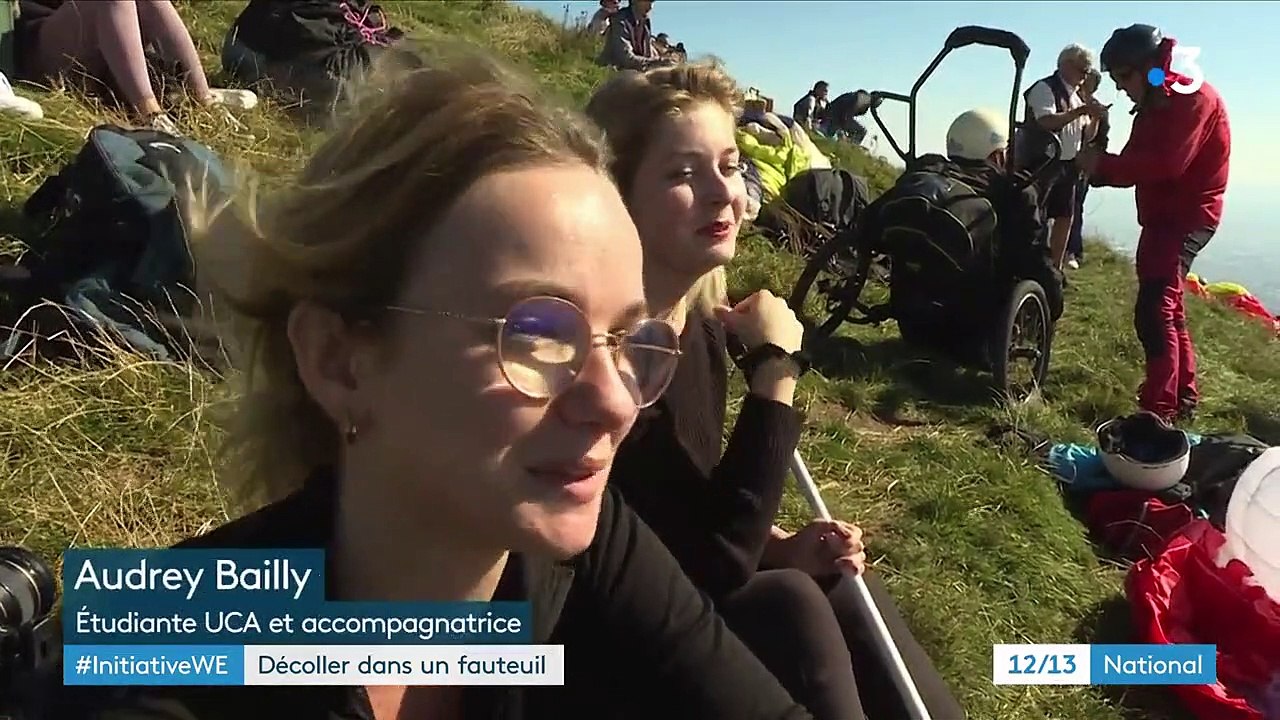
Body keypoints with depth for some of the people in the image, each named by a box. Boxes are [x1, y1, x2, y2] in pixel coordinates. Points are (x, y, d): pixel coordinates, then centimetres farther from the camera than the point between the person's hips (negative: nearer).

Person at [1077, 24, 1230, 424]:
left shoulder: (1194, 98, -14)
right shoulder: (1152, 107, 16)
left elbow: (1167, 163, -27)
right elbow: (1139, 164, 6)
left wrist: (1104, 164, -23)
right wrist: (1099, 167, -13)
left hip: (1187, 217, -10)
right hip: (1161, 216, 10)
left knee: (1154, 310, -20)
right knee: (1166, 308, 18)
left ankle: (1159, 409, -21)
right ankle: (1183, 397, 31)